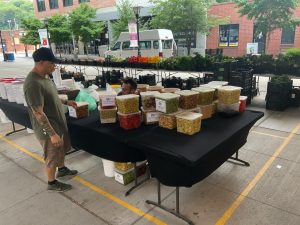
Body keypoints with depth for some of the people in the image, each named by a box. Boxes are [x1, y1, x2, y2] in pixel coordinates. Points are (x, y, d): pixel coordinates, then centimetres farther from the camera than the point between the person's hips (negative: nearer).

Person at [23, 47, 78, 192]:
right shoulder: (33, 84, -30)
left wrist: (66, 102, 16)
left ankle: (62, 169, 50)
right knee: (52, 156, 10)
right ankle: (52, 183, 32)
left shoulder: (44, 77, 1)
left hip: (59, 123, 9)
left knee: (62, 149, 27)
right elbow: (38, 113, -29)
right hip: (47, 128, -9)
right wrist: (52, 134, -27)